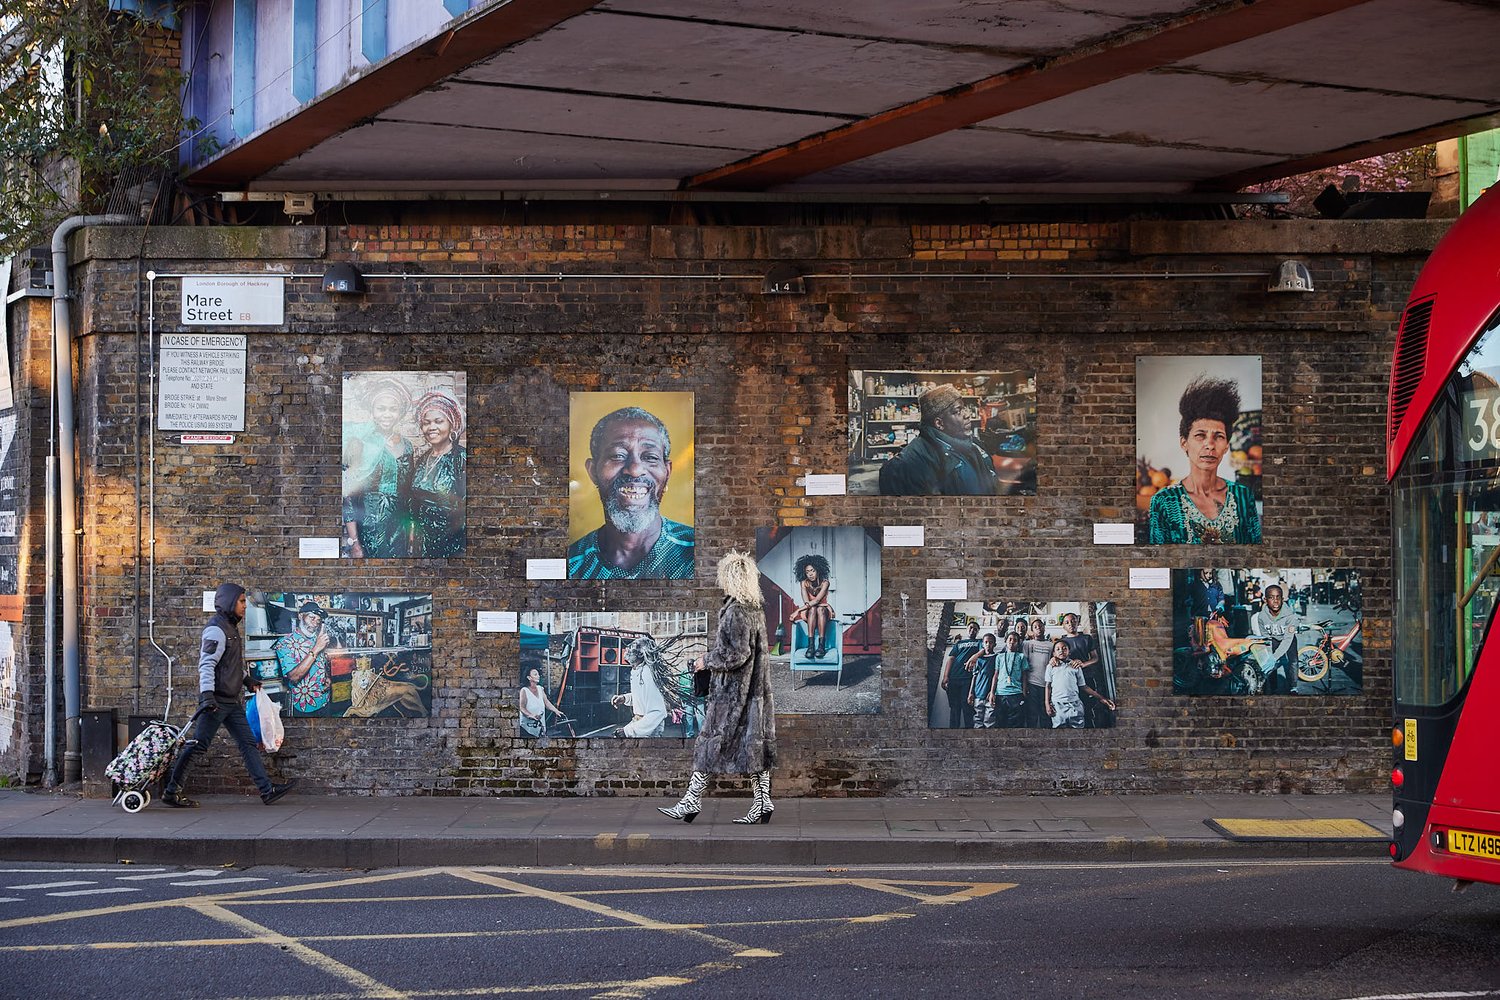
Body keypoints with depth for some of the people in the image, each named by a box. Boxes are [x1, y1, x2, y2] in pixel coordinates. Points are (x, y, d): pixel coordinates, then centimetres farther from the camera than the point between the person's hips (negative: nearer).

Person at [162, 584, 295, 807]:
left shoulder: (231, 628, 17)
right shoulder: (216, 629, -13)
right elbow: (206, 664, -23)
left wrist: (247, 680, 25)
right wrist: (207, 694, -32)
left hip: (232, 701, 10)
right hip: (217, 700, -10)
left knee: (248, 743, 5)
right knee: (198, 745, -5)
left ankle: (267, 790, 4)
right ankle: (171, 791, 3)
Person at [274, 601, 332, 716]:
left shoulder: (318, 639, 5)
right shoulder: (285, 643, -13)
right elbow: (294, 677, -25)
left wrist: (328, 678, -1)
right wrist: (316, 649, -28)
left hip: (325, 702, 5)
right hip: (304, 707, -5)